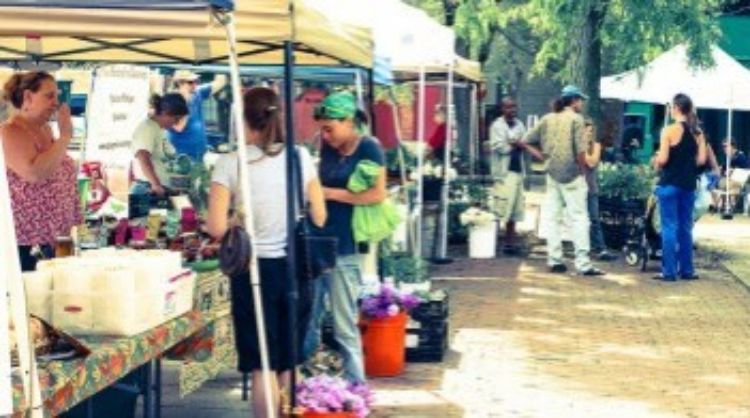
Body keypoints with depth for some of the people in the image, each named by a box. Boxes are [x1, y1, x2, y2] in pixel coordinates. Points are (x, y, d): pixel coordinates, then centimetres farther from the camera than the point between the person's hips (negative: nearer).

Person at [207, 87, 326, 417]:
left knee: (262, 366, 5)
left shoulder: (230, 163, -9)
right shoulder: (301, 157, -1)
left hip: (254, 268, -3)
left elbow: (216, 228, -13)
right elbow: (318, 218, 2)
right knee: (289, 364, 15)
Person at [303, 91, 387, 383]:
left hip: (344, 249, -7)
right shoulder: (328, 148, 12)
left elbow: (378, 194, -15)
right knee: (306, 320, 12)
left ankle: (356, 387, 10)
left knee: (344, 326, -1)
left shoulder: (368, 148, -8)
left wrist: (331, 193, -14)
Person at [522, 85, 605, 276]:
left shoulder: (548, 119, 9)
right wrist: (582, 166, -2)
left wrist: (541, 155, 11)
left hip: (552, 174, 6)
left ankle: (554, 260, 13)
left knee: (553, 218, 11)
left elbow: (527, 141, 9)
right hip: (572, 175, -6)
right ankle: (583, 264, -7)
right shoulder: (575, 119, -8)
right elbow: (581, 150, -17)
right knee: (579, 219, -4)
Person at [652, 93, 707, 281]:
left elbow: (662, 159, -15)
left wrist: (656, 161, 6)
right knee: (686, 228, 13)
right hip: (688, 185, 5)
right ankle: (686, 270, 16)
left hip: (669, 184, -5)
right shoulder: (698, 132, 5)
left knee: (669, 228, -1)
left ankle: (669, 271, -2)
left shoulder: (669, 130, -11)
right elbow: (701, 160, 2)